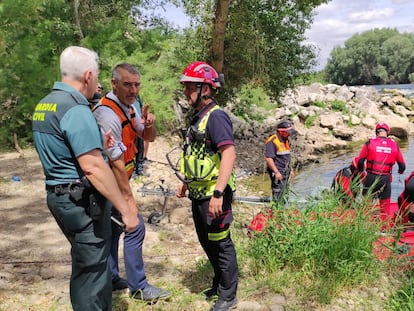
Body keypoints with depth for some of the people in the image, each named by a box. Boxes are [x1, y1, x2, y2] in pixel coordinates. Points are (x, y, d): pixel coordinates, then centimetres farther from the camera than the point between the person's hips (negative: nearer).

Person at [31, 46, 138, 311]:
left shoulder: (44, 105, 10)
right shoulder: (76, 108, -20)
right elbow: (93, 168, -26)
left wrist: (96, 145, 14)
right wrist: (125, 208, -22)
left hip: (59, 195, 10)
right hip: (83, 200, -10)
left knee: (87, 262, 23)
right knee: (92, 268, 3)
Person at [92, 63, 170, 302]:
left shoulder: (128, 107, 5)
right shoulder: (108, 114, -24)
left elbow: (149, 137, 11)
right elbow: (116, 162, -24)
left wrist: (149, 124, -12)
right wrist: (129, 196, -19)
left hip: (115, 181, 9)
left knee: (114, 228, 16)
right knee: (134, 227, -6)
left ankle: (111, 279, 30)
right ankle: (138, 287, 6)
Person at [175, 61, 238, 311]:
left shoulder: (216, 116, -17)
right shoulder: (198, 117, 11)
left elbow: (229, 154, -26)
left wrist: (218, 194, -30)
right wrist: (185, 182, 24)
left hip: (213, 195, -9)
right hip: (198, 194, 9)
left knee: (221, 244, 5)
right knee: (207, 243, 20)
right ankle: (219, 284, 39)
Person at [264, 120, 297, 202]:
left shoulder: (285, 140, 14)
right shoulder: (272, 141, -15)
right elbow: (268, 158, -21)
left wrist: (291, 170, 22)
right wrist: (276, 172, -22)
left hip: (286, 173, 9)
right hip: (278, 173, -9)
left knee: (285, 194, 12)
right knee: (278, 196, -10)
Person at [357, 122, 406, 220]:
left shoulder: (369, 143, -2)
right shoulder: (394, 145, 5)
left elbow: (360, 161, -3)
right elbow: (402, 165, 11)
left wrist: (361, 172, 16)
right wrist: (400, 171, 34)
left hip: (371, 177, -1)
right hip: (386, 179, 1)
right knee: (385, 206, 12)